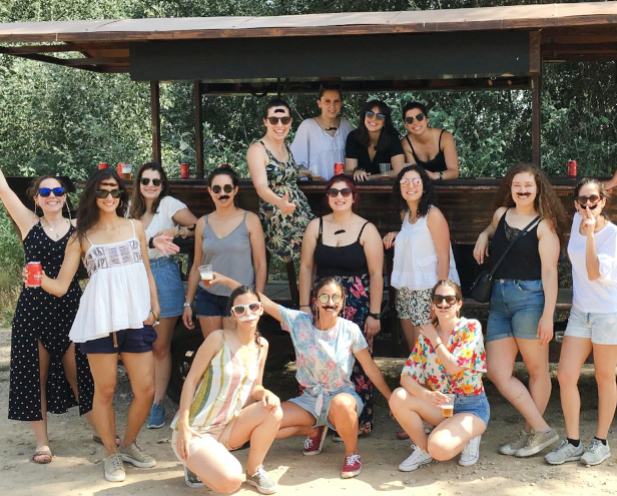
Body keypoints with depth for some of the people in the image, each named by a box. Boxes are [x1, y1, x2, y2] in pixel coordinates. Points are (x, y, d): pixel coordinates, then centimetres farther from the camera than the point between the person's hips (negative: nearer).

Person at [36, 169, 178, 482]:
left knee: (146, 390, 1)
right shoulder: (81, 238, 7)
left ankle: (128, 444, 26)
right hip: (100, 321, -2)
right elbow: (61, 286, 2)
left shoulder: (135, 227, 14)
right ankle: (111, 455, 22)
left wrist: (154, 305, 4)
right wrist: (40, 278, -19)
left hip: (136, 319, 2)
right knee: (105, 391, 3)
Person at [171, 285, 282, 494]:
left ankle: (254, 471, 2)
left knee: (273, 410, -20)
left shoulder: (262, 346, 4)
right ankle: (195, 463, 7)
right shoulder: (218, 339, -14)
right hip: (195, 429, -6)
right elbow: (191, 380, -11)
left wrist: (266, 393, -14)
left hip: (227, 428, 6)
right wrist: (183, 425, -17)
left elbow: (254, 387, 11)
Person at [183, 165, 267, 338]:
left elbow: (260, 264, 0)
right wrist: (188, 303, 12)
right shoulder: (203, 223, 8)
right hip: (208, 298, 3)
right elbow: (196, 266, 14)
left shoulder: (250, 220, 0)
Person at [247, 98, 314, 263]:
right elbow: (261, 186, -28)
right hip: (276, 220, -7)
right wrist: (280, 202, -46)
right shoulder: (257, 149, -12)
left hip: (302, 213, 7)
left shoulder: (285, 146, 10)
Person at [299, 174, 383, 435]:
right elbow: (306, 267, 8)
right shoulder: (316, 226, 8)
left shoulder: (366, 230, -1)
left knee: (357, 364, -3)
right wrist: (304, 306, 1)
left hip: (357, 306, -3)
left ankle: (360, 422, 9)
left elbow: (376, 273, -4)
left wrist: (374, 314, -9)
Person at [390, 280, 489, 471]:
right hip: (439, 403, 5)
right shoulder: (426, 335, 1)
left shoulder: (471, 328, -11)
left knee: (439, 449, -30)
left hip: (471, 408, -5)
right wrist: (426, 394, -28)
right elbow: (406, 377, -7)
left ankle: (469, 438, 6)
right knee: (398, 397, -23)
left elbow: (454, 367, -24)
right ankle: (423, 448, 0)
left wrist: (435, 339, -11)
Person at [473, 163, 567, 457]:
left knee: (537, 370, 3)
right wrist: (483, 235, 17)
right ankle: (541, 429, 8)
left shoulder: (544, 225, -3)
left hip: (530, 298, -6)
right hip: (499, 300, 6)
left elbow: (549, 272, -9)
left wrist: (548, 314, -16)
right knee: (497, 372, 0)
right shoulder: (501, 214, 13)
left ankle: (531, 432, 12)